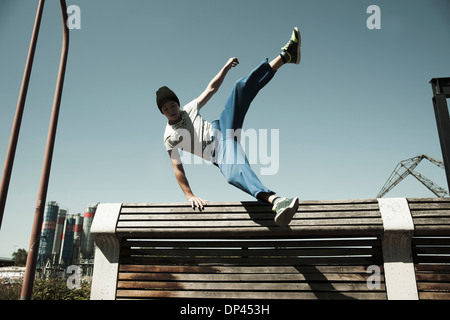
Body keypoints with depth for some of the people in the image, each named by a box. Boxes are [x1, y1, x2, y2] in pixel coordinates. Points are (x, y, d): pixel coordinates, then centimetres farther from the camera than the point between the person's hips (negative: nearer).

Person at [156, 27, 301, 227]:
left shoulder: (190, 109, 17)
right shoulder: (169, 137, 4)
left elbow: (211, 89, 20)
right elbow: (177, 168, -2)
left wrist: (226, 68, 7)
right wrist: (189, 196, -10)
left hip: (221, 128, 5)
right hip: (218, 153, -5)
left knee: (242, 87, -10)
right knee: (234, 173, -42)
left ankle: (286, 55, -13)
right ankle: (275, 201, -62)